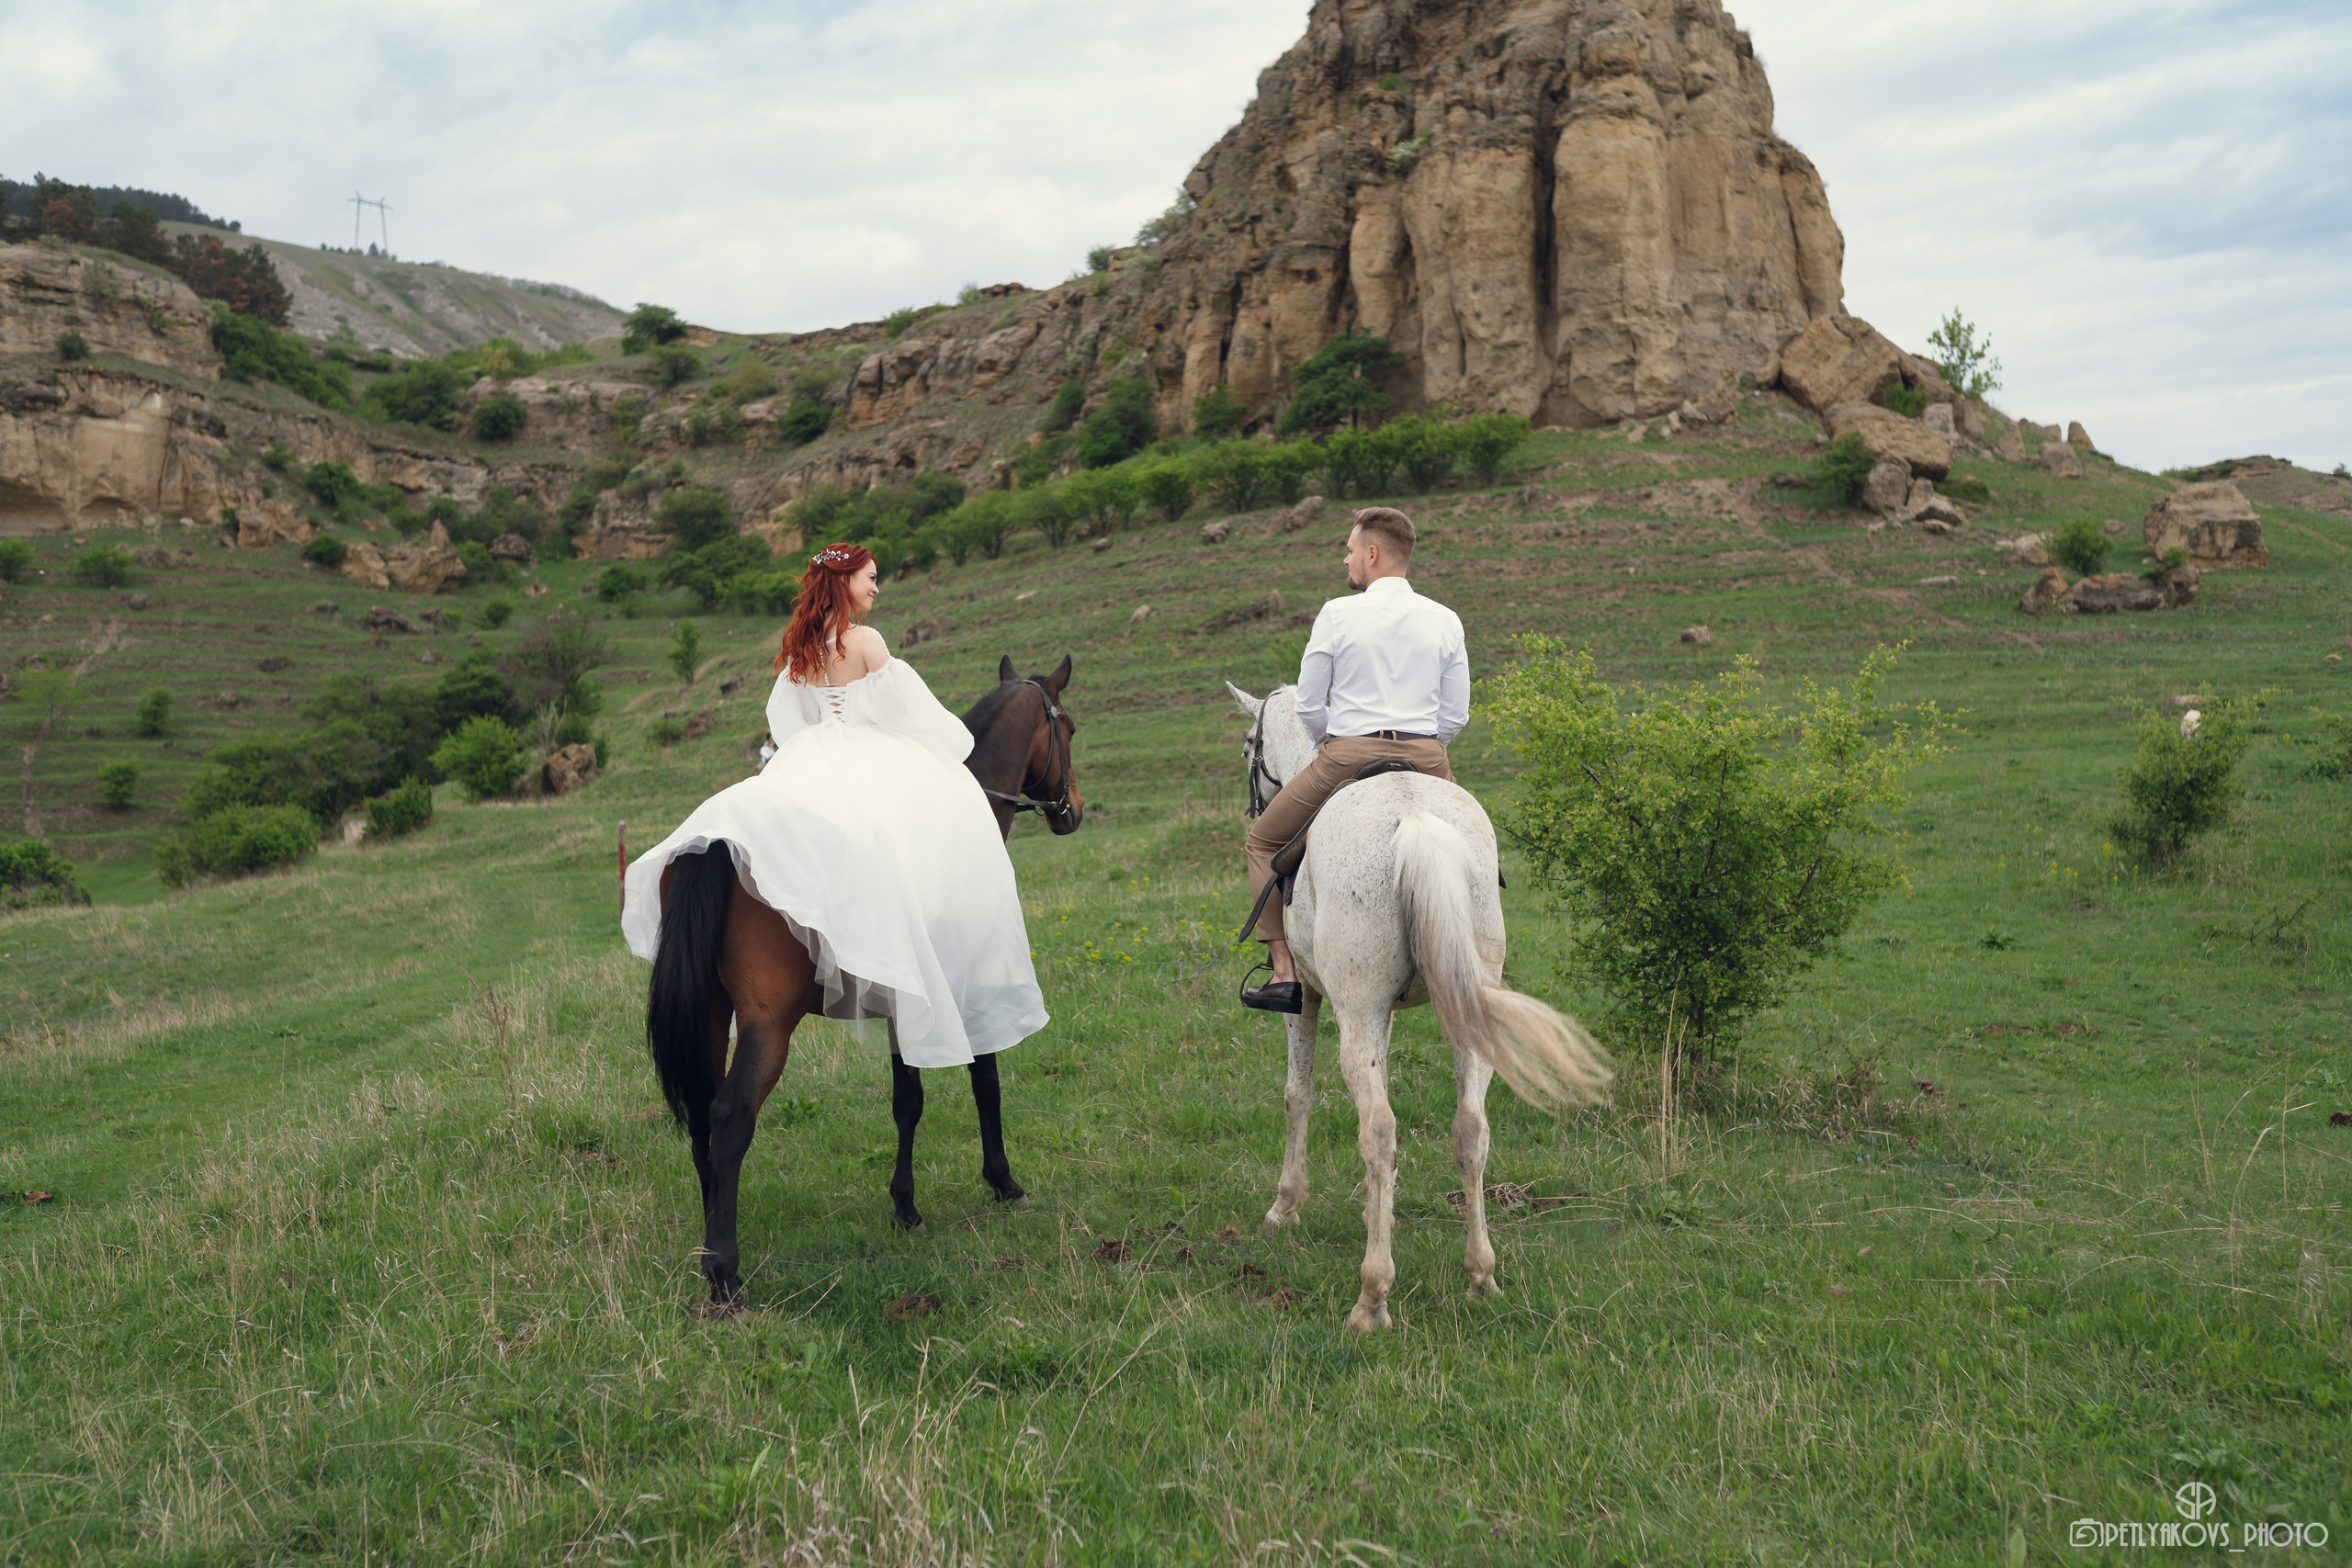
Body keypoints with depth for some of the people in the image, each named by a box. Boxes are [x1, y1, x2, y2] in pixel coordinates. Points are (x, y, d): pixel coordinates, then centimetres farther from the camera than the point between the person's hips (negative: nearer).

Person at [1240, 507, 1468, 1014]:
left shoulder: (1338, 614, -3)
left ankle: (1284, 972, 8)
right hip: (1426, 760, 3)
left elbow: (1308, 705, -1)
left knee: (1264, 843, 18)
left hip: (1347, 756, -3)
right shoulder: (1445, 620, 6)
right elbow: (1455, 716, 7)